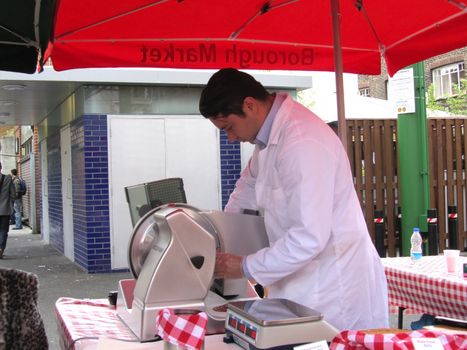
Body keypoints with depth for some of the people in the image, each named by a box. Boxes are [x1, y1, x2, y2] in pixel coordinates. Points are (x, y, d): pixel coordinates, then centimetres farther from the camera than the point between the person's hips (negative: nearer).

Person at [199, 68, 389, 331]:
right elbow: (251, 182, 25)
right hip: (306, 281, 8)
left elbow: (310, 238, -28)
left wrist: (246, 268, -17)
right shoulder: (272, 133, 4)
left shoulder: (302, 142, -25)